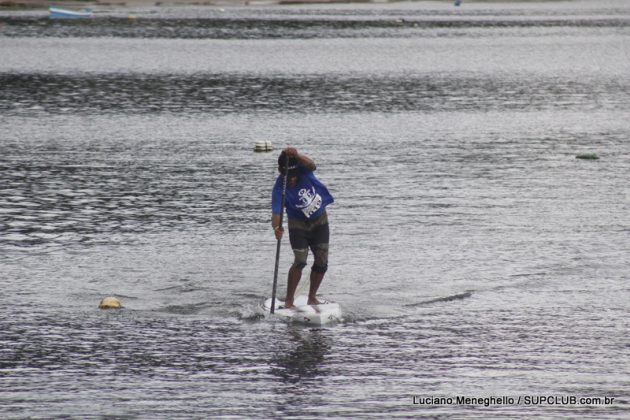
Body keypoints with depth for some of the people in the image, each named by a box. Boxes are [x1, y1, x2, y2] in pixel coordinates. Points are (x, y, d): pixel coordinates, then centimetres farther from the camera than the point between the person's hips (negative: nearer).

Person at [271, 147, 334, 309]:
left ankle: (312, 297, 18)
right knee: (300, 261, -18)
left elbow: (312, 165, -42)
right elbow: (276, 211, -35)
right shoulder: (280, 187, -25)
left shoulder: (304, 171, -18)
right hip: (299, 224, -3)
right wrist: (276, 227, -56)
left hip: (320, 220, 3)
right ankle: (289, 300, -10)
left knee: (321, 262, 1)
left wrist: (297, 156, -61)